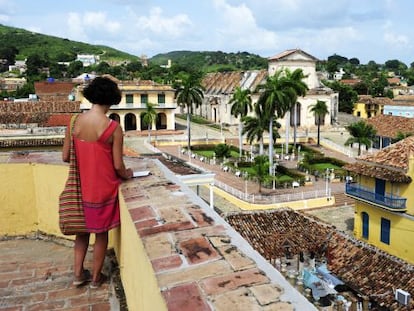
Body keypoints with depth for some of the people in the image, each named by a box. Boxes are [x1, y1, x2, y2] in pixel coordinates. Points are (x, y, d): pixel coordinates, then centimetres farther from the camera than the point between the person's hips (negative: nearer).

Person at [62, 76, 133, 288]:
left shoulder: (75, 122, -7)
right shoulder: (113, 127, -18)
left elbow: (65, 157, 0)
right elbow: (118, 166, -15)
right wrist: (126, 175, 7)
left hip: (81, 187, 4)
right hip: (103, 188, -4)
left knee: (82, 229, 23)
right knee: (101, 233, 14)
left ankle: (78, 273, 31)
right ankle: (96, 277, 28)